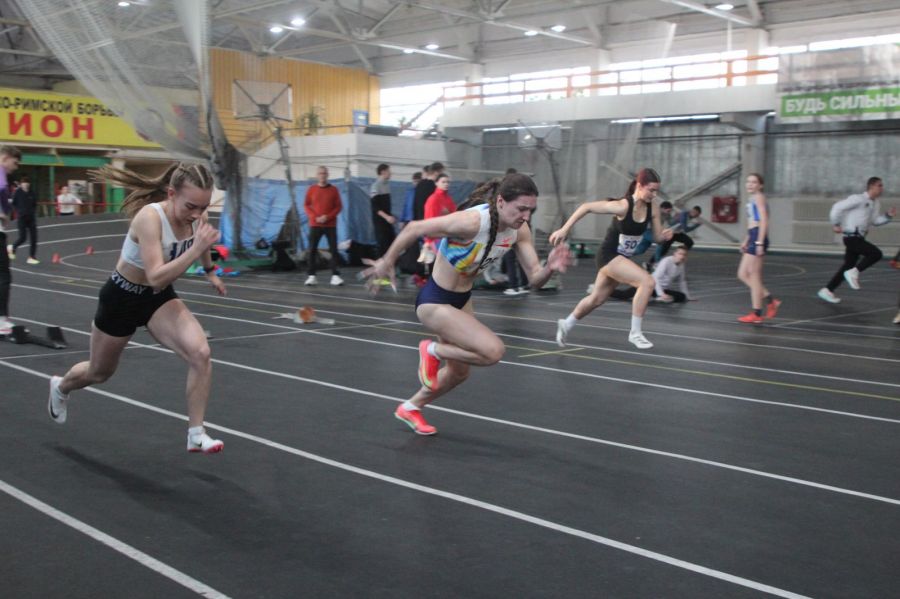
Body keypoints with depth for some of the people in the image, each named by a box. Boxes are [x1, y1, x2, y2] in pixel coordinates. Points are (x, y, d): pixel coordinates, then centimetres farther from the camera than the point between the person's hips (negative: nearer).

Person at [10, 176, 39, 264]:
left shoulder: (31, 192, 4)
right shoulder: (17, 192, -7)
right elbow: (13, 203, 1)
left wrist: (33, 210, 4)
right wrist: (19, 211, -5)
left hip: (31, 217, 4)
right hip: (22, 217, -4)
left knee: (34, 238, -2)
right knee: (23, 237, -6)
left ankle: (32, 257, 5)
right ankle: (12, 248, 25)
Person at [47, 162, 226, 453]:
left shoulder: (197, 216, -15)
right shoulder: (150, 217, -34)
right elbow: (156, 277, -42)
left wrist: (210, 270, 26)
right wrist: (195, 249, -49)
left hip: (160, 298, 4)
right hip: (122, 297, -4)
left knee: (200, 353, -22)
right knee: (99, 372, 20)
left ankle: (196, 434, -9)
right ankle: (60, 387, 56)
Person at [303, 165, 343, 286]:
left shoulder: (334, 189, 3)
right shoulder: (311, 189, 5)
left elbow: (339, 206, 2)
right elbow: (306, 205, 5)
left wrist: (328, 217, -12)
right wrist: (314, 217, -10)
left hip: (330, 225, 0)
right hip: (315, 225, 1)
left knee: (334, 250, -5)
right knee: (312, 250, -2)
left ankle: (335, 276, -5)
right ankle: (311, 276, 2)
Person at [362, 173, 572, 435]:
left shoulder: (519, 230, -11)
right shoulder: (472, 221, -33)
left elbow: (535, 278, -10)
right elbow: (413, 229, -23)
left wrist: (550, 267, -32)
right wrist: (386, 262, -11)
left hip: (462, 299, 8)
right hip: (434, 302, -8)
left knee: (459, 372, 20)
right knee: (493, 350, -23)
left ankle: (410, 408, 46)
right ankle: (432, 351, 4)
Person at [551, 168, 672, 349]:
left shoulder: (652, 208, -7)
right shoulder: (623, 206, -25)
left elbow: (657, 237, 1)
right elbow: (586, 207, -21)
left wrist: (665, 235, -23)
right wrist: (564, 229, -23)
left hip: (622, 258, 8)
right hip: (609, 255, -8)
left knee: (597, 299, 22)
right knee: (647, 281, -24)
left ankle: (566, 324, 45)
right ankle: (635, 333, -13)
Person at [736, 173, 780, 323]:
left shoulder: (758, 197, -7)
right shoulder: (752, 199, 21)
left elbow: (764, 221, -16)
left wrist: (760, 242, -22)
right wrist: (746, 241, 27)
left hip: (758, 238, -10)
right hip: (753, 238, 10)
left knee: (754, 276, -5)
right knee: (742, 274, 10)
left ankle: (756, 314, 0)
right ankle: (770, 300, 12)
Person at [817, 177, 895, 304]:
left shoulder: (876, 203, 13)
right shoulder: (858, 199, -14)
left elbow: (875, 220, 17)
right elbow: (838, 207, -16)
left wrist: (888, 216, 2)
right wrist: (836, 225, -13)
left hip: (859, 238, 9)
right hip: (852, 237, -9)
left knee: (848, 266, 10)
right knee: (876, 253, -19)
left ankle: (827, 290, 15)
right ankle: (854, 273, -7)